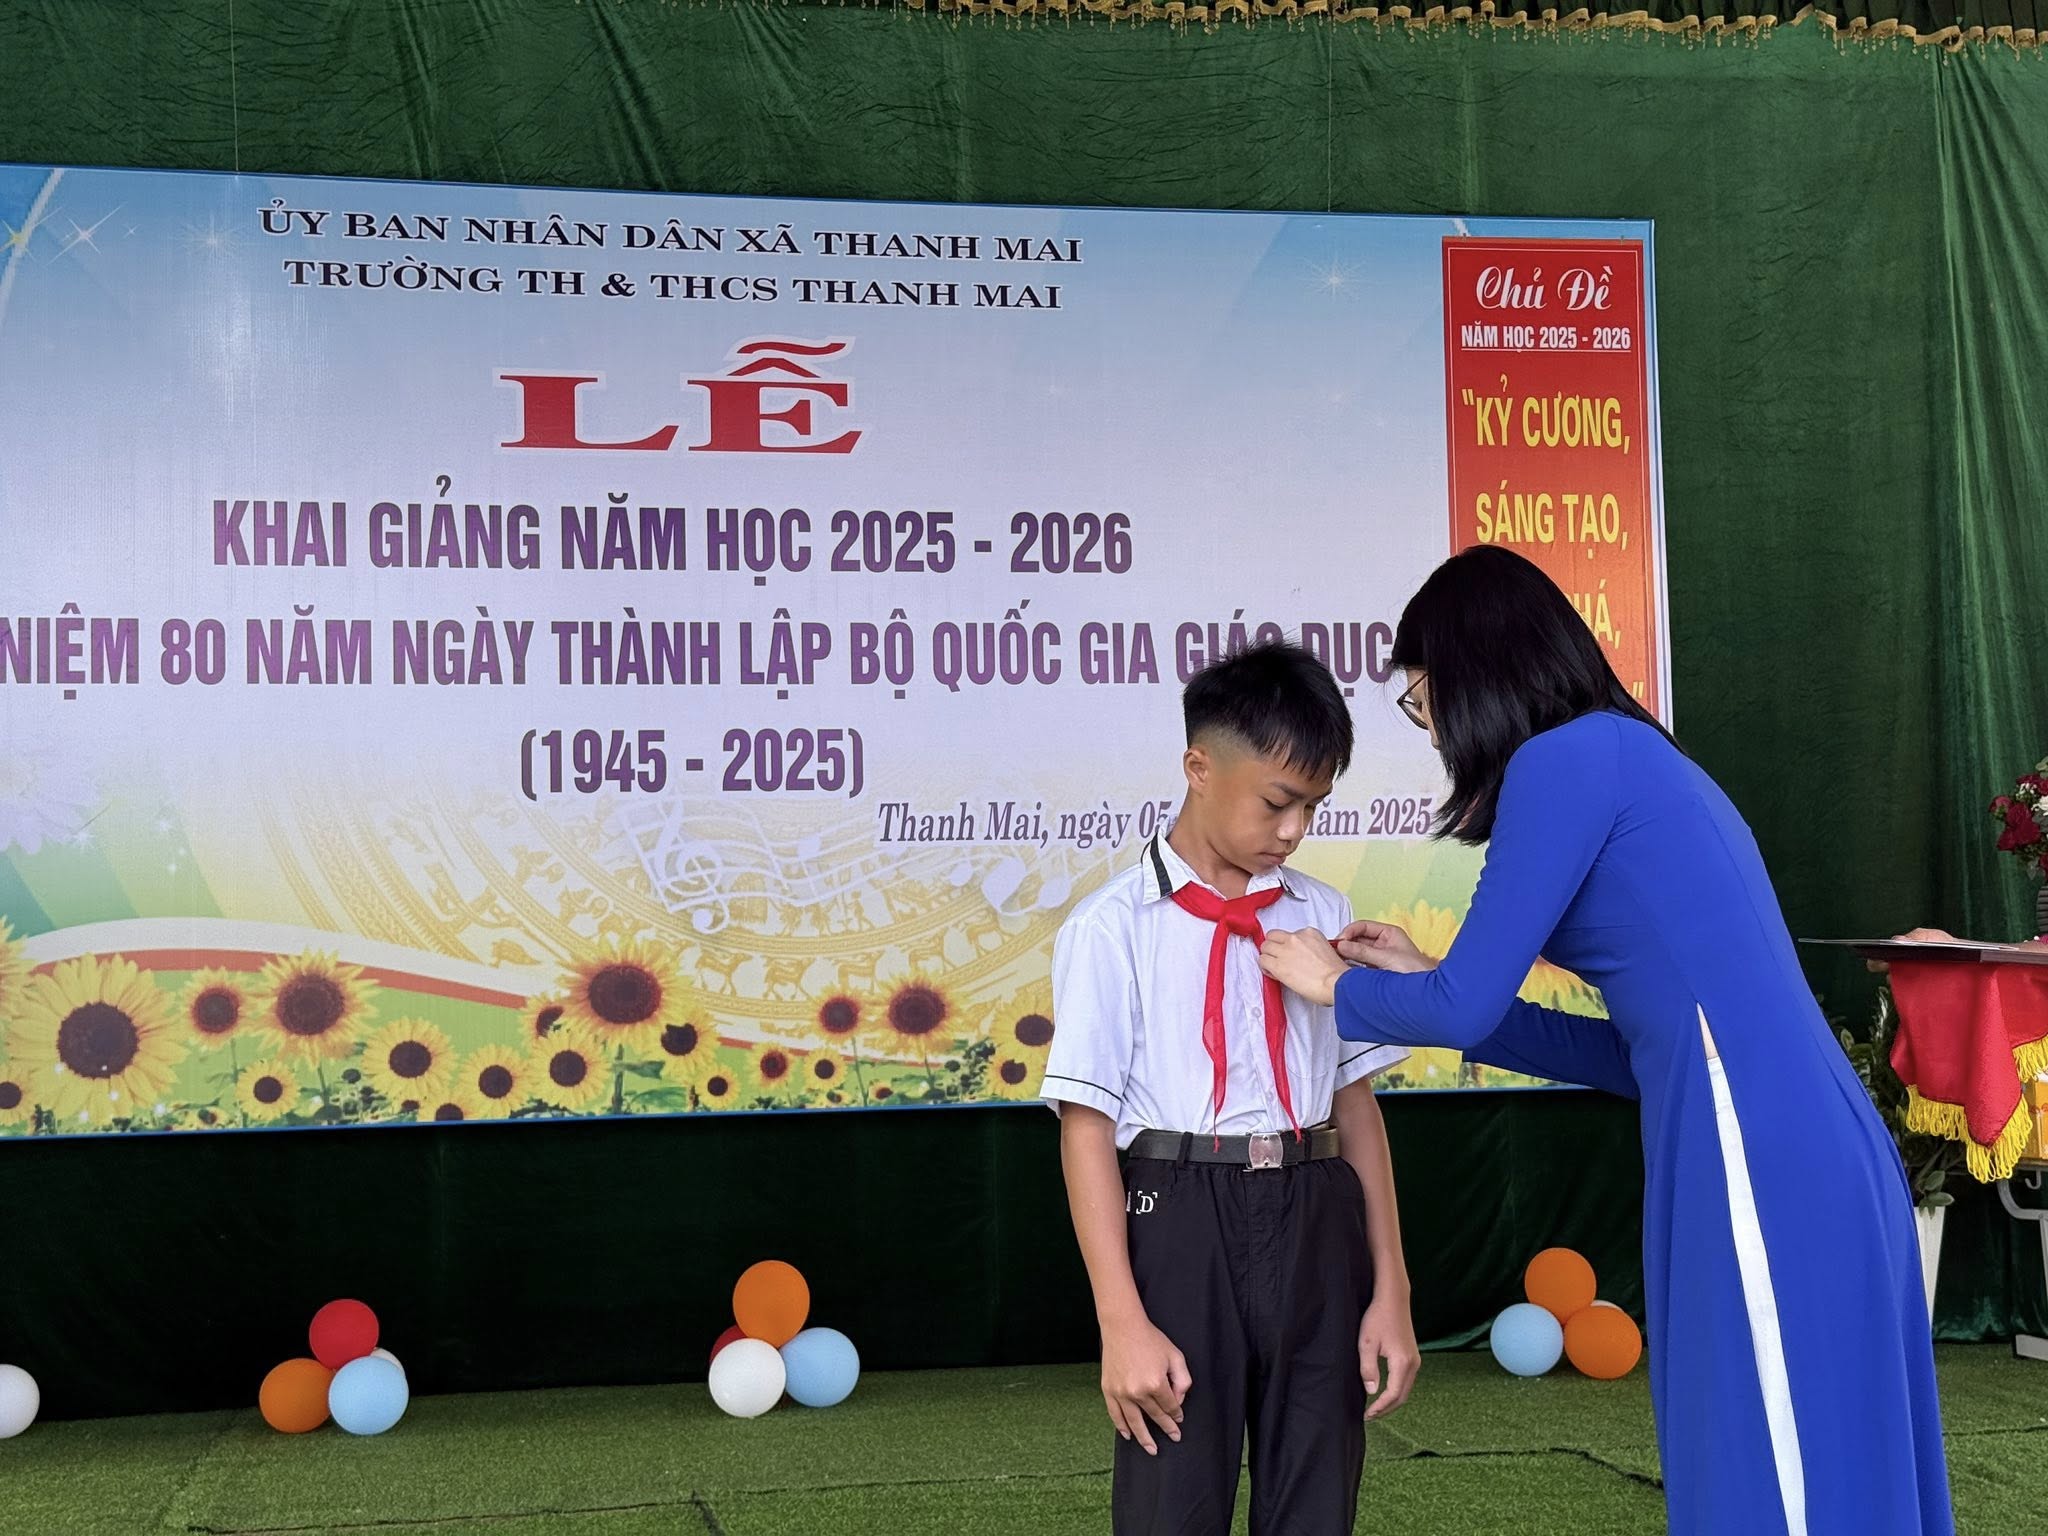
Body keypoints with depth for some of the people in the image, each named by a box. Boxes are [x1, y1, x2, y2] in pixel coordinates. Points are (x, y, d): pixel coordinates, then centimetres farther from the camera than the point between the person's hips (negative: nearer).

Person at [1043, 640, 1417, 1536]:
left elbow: (1357, 1104, 10)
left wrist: (1390, 1291, 7)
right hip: (1179, 1226, -4)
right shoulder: (1114, 927, -5)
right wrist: (1123, 1322, -13)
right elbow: (1086, 1126, -7)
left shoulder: (1323, 916, 8)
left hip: (1314, 1229, 4)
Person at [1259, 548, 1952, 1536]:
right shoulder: (1636, 761, 21)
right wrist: (1423, 982, 24)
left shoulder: (1566, 759, -7)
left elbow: (1464, 1009, -7)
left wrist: (1336, 985, 13)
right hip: (1809, 1159, 9)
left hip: (1762, 1170, -9)